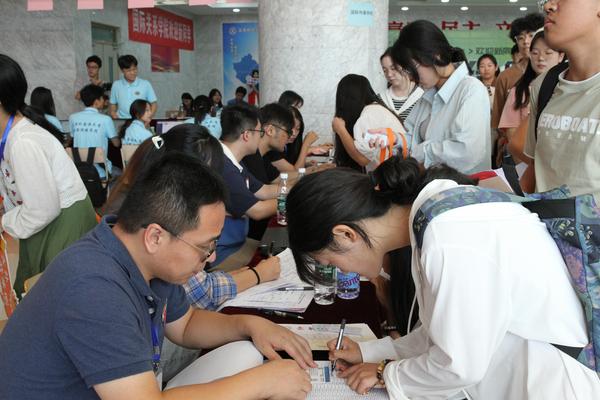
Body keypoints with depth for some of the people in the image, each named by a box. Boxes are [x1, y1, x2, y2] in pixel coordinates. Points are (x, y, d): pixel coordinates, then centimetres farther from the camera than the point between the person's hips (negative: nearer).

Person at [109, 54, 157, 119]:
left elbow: (153, 104, 7)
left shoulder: (145, 84, 4)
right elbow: (113, 104, 19)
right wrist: (113, 113, 0)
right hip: (122, 121, 1)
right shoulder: (116, 85, 10)